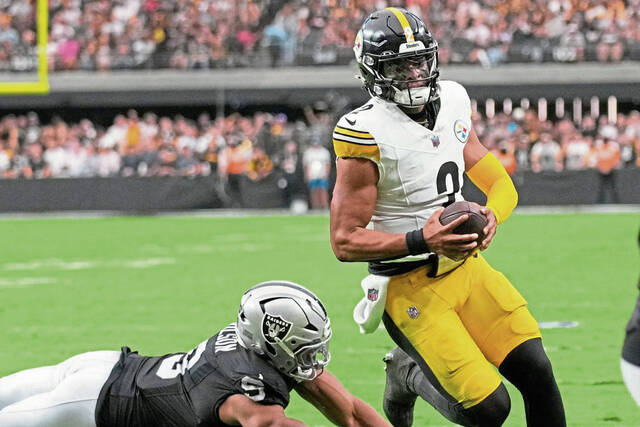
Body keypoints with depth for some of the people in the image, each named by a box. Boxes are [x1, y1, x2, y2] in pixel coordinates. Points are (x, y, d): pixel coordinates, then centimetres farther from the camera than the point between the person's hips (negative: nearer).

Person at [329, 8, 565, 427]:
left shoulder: (451, 102, 3)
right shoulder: (368, 133, -17)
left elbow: (501, 184, 10)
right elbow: (345, 241, -16)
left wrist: (491, 217, -14)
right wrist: (421, 241, -28)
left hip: (464, 264, 6)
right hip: (410, 287, -6)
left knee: (536, 371, -11)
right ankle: (408, 376, 15)